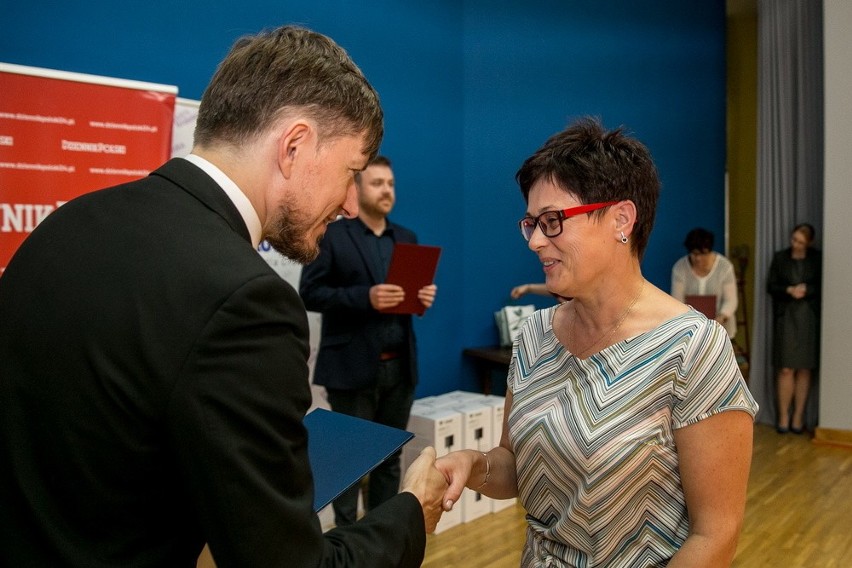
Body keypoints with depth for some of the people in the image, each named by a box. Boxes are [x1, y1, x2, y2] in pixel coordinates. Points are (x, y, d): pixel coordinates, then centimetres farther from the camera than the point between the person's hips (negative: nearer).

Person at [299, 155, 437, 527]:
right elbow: (309, 293, -11)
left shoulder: (406, 238, 14)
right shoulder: (331, 235, -4)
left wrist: (424, 297, -6)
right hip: (353, 366, -5)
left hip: (400, 365, 6)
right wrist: (365, 297, -23)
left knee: (390, 455, 14)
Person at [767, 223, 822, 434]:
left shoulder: (817, 259, 4)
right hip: (786, 316, 0)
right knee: (785, 369, -5)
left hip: (809, 318, 0)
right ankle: (783, 416, 4)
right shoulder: (779, 258, 5)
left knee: (804, 369, 3)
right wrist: (789, 290, -12)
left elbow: (823, 286, 3)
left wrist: (806, 289, -11)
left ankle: (798, 416, 12)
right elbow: (771, 286, 4)